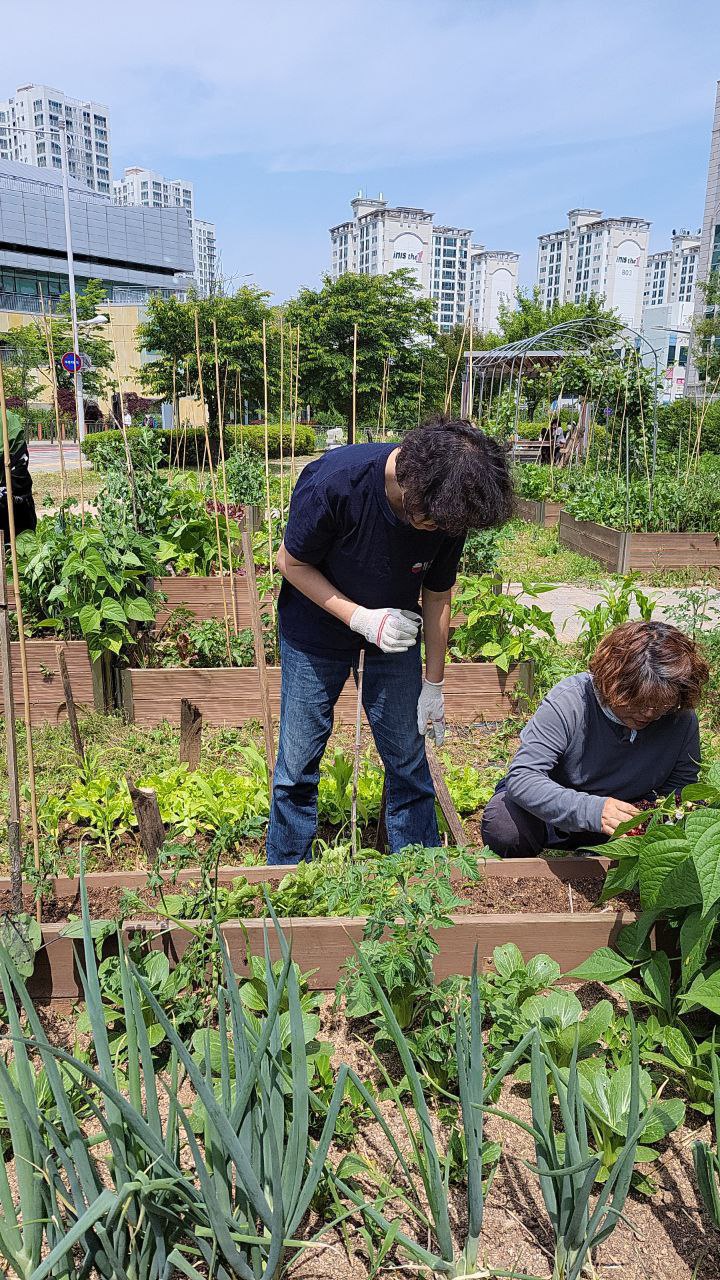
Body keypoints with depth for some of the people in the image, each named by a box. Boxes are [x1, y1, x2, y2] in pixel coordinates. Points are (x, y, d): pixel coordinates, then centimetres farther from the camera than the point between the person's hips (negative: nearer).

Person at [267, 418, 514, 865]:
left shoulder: (449, 510, -21)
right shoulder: (333, 482, -33)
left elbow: (437, 597, -6)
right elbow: (292, 563, -17)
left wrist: (434, 685, 0)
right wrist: (360, 618, -27)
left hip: (395, 632, 3)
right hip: (316, 634, -2)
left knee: (408, 758, 7)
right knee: (298, 762, 3)